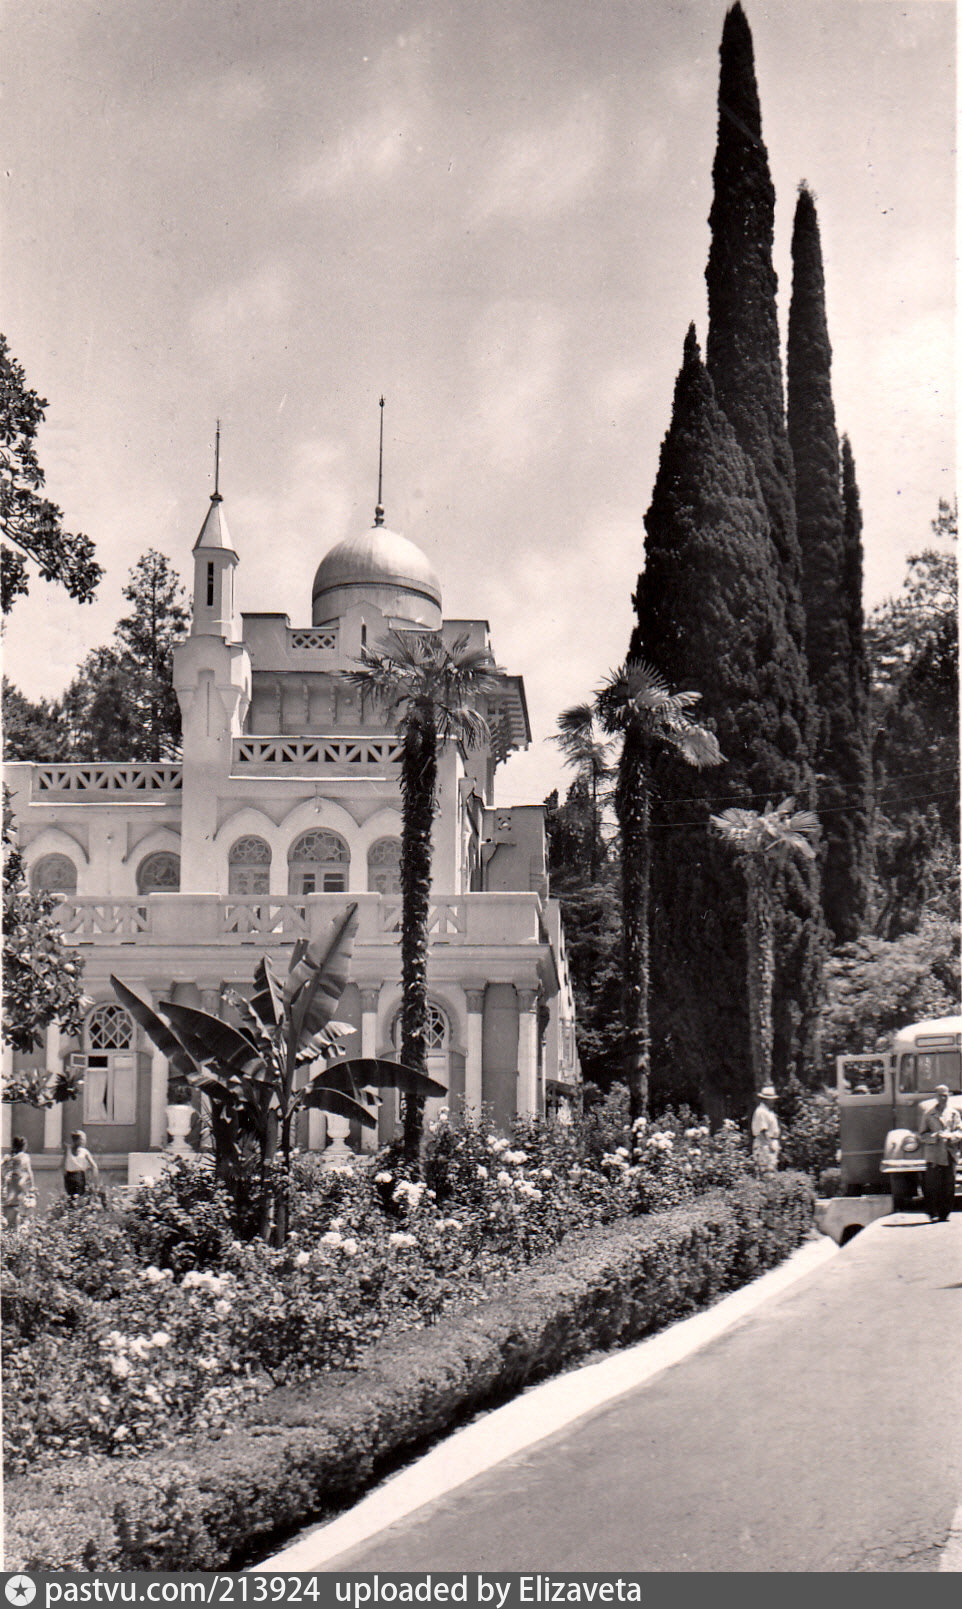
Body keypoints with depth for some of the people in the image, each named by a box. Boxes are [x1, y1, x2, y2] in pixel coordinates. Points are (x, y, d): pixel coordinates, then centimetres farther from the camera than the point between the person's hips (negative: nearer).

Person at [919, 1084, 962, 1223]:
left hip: (949, 1155, 1)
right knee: (931, 1186, -9)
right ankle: (933, 1214, -5)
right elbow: (923, 1134, 5)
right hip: (933, 1155, -1)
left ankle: (944, 1214, 10)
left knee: (948, 1187, 2)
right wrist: (935, 1136, -13)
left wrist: (949, 1136, -13)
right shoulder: (928, 1114, 8)